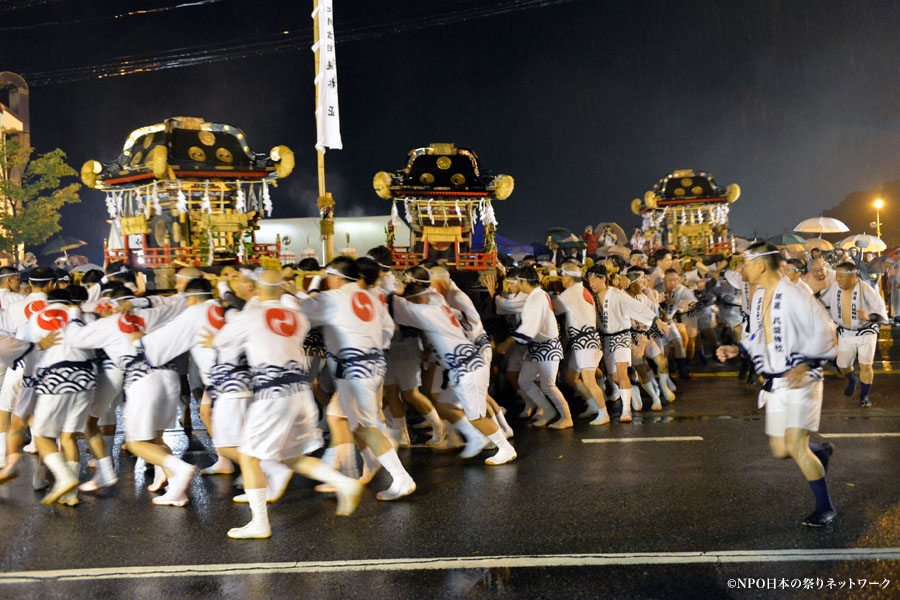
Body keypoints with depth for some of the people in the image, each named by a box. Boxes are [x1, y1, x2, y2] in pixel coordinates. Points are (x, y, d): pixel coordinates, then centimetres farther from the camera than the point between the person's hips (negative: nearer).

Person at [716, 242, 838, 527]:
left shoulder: (795, 296, -15)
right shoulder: (759, 297, 11)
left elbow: (824, 332, -15)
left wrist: (804, 365, -25)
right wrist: (737, 349, 10)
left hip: (802, 380, -8)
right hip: (775, 384, 8)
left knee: (795, 446, -15)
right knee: (779, 450, 7)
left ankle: (825, 508, 2)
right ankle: (821, 452, 39)